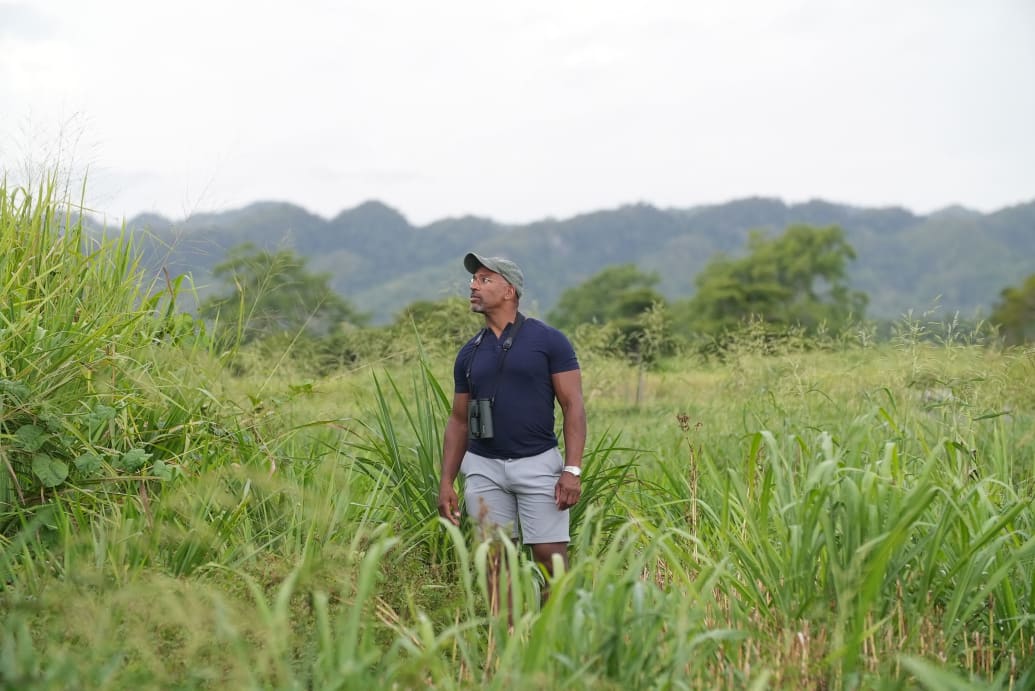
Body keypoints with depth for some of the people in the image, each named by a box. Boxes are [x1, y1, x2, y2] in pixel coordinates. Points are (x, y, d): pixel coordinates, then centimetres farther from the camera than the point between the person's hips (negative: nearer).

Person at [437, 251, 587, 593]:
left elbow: (573, 405, -5)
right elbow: (458, 421, 14)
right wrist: (446, 482, 6)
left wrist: (573, 469, -15)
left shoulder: (549, 341, -2)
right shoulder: (469, 353, 11)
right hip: (484, 468, 4)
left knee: (551, 556, -7)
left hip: (537, 463, -4)